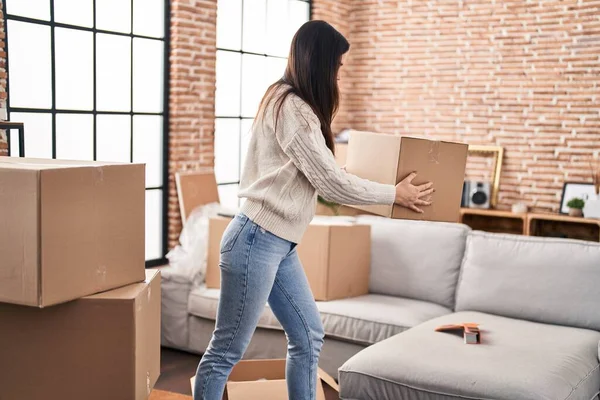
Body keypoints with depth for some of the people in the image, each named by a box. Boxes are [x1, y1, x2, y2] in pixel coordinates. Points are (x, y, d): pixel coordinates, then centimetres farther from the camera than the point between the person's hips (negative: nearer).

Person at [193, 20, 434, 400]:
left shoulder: (289, 102, 14)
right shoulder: (291, 107, -17)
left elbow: (317, 177, 20)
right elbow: (331, 183, -16)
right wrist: (395, 193, -4)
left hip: (279, 244, 10)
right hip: (256, 241, -10)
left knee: (309, 336, 15)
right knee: (228, 350, 0)